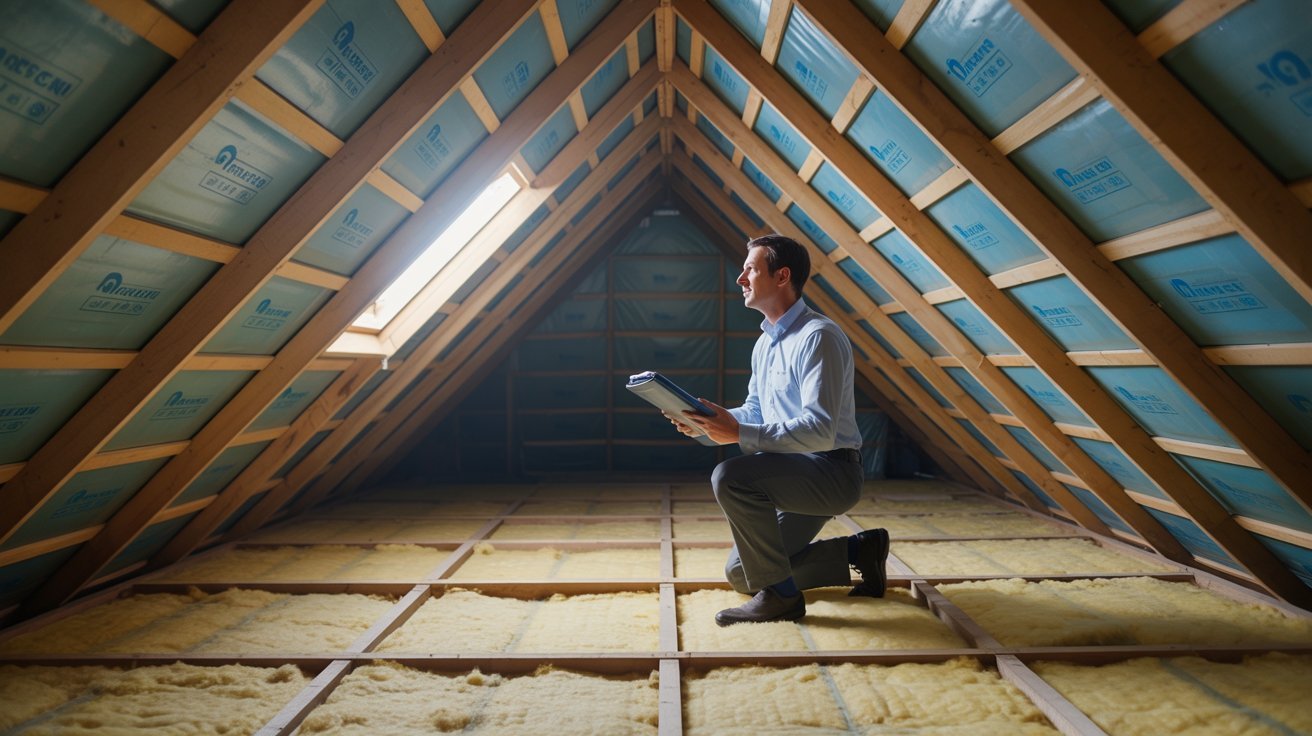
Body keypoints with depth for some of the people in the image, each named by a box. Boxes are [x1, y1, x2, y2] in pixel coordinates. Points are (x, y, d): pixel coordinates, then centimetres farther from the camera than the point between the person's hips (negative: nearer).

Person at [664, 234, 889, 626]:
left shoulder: (818, 336, -20)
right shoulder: (765, 342, 10)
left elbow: (820, 430, -28)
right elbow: (754, 413, 15)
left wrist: (740, 434, -32)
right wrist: (705, 426, -3)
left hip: (831, 472, -9)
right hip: (796, 476, 10)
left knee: (731, 476, -32)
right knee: (741, 573, 12)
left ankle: (780, 596, -13)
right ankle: (860, 549, 20)